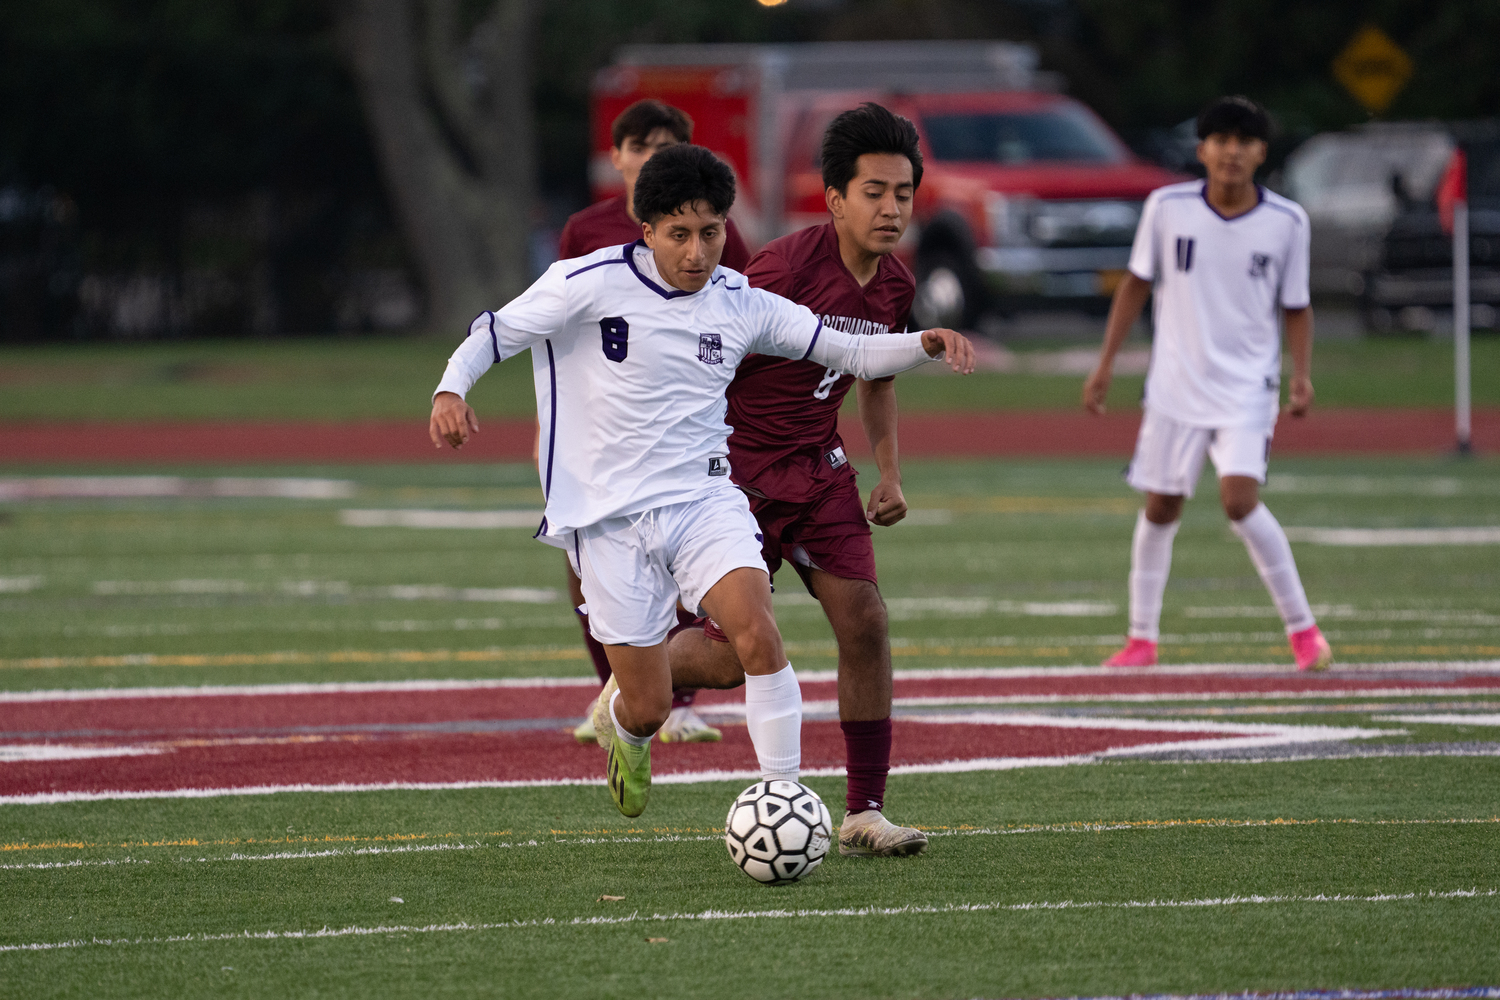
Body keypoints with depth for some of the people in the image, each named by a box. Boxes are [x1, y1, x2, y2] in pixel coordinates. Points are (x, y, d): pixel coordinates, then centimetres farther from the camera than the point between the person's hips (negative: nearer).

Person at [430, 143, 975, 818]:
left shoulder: (743, 304, 3)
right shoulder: (590, 284, -8)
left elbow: (854, 355, 9)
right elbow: (493, 335, -1)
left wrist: (926, 344, -9)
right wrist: (451, 391, -21)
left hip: (703, 502, 2)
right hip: (609, 520, -2)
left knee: (758, 635, -26)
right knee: (649, 709, -1)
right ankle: (623, 721, 38)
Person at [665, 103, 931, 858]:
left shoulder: (895, 285, 2)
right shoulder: (787, 269, -21)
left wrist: (889, 473, 11)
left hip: (819, 468, 6)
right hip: (737, 466, -6)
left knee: (864, 620, -9)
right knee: (735, 654, -10)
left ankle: (863, 813, -3)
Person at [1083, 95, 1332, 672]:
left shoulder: (1286, 222, -5)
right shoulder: (1167, 208, -4)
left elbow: (1296, 307, 5)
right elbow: (1137, 284, 8)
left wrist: (1302, 375, -9)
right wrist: (1105, 363, 6)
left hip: (1247, 387, -2)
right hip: (1175, 384, 2)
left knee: (1239, 499, -19)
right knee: (1160, 507, 7)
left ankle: (1302, 628, -7)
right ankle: (1142, 636, 23)